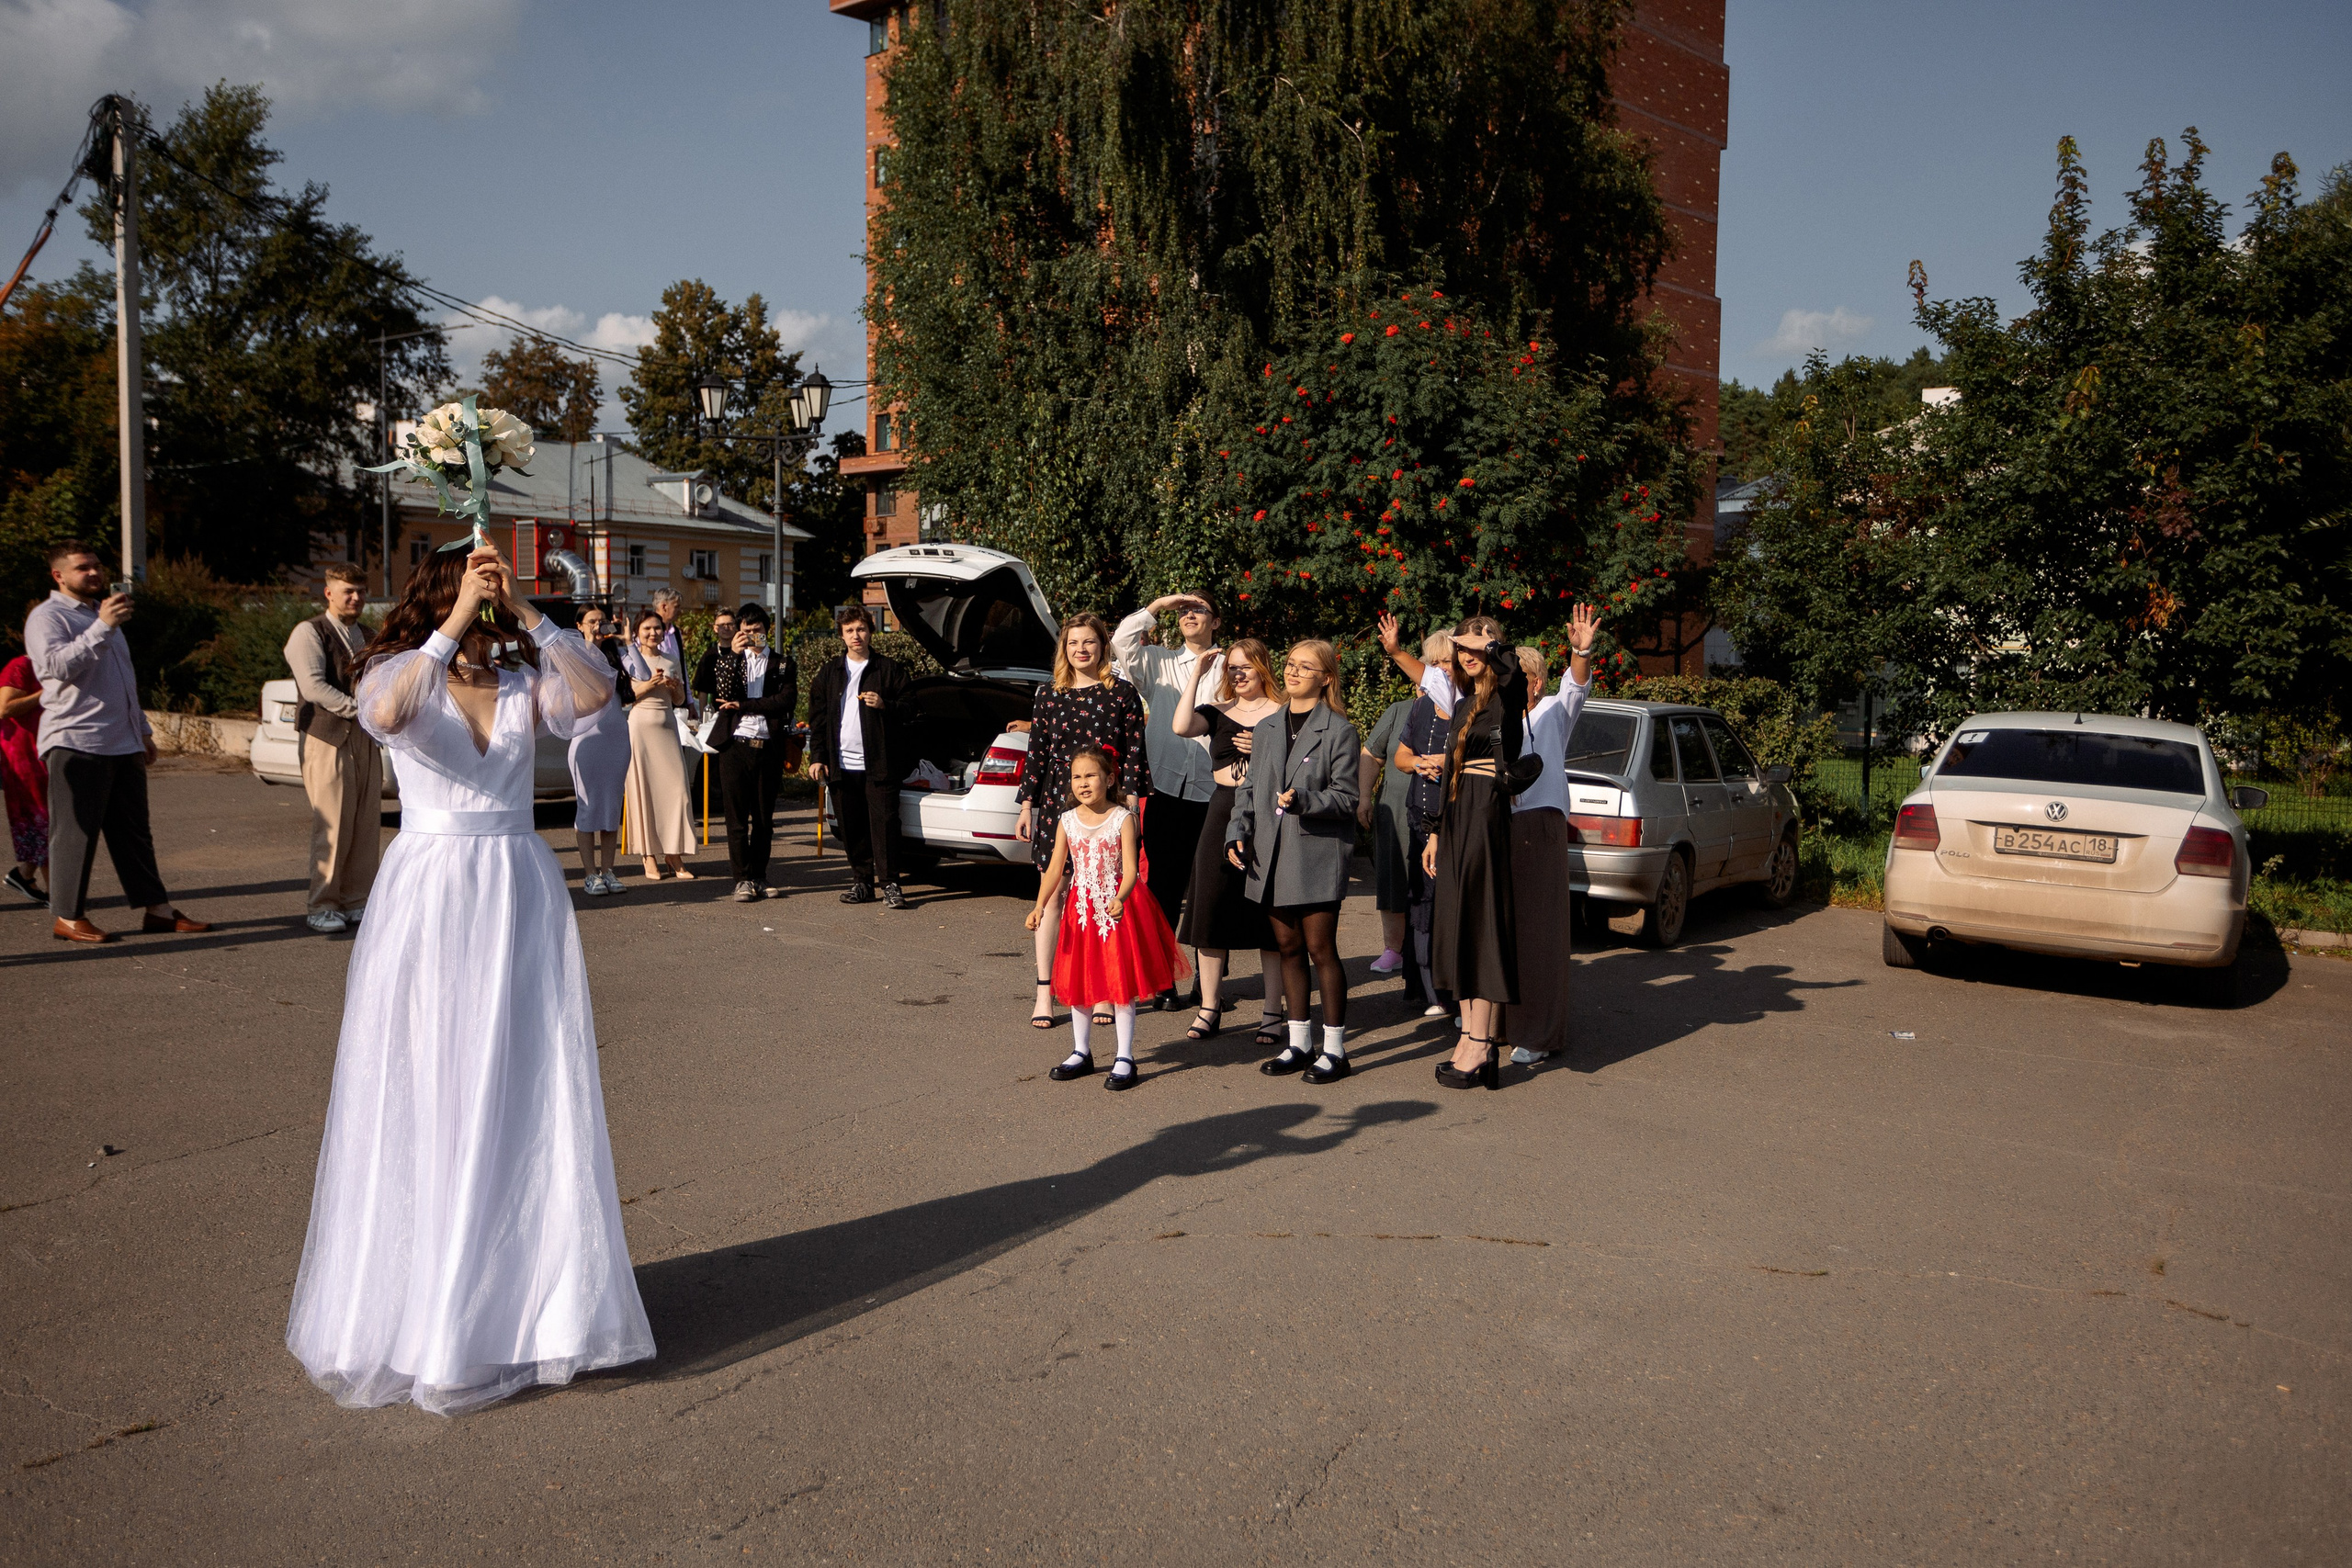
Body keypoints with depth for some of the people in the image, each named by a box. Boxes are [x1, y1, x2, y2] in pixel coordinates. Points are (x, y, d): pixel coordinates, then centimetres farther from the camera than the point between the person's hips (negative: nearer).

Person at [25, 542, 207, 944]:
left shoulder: (102, 613, 24)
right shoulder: (47, 617, -4)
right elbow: (58, 665, -23)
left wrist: (142, 730, 28)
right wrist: (102, 627, -28)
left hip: (123, 744, 8)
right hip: (76, 744, -8)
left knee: (133, 832, 9)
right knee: (76, 833, -4)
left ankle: (157, 909, 10)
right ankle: (68, 917, 3)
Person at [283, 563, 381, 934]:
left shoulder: (368, 637, 20)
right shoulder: (309, 633, -2)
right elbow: (313, 686, -14)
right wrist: (360, 709, -19)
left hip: (365, 737, 7)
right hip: (327, 736, -7)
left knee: (367, 826, 5)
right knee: (332, 827, -8)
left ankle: (355, 901, 14)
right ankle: (322, 907, 1)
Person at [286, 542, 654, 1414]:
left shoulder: (524, 685, 7)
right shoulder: (397, 675, 0)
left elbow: (595, 692, -14)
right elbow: (389, 715, -24)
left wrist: (523, 612, -17)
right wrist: (456, 622, -25)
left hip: (522, 897, 3)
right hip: (430, 895, -3)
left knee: (526, 1098, 7)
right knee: (423, 1099, 2)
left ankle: (525, 1296, 20)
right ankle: (416, 1308, 15)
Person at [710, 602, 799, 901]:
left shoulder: (783, 664, 10)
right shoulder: (729, 661, 11)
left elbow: (787, 700, -6)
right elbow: (721, 696, -7)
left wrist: (742, 705, -8)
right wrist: (733, 655, -14)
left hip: (768, 748, 1)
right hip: (735, 745, -1)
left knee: (764, 817, 6)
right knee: (737, 816, -1)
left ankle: (758, 876, 15)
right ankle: (742, 879, 4)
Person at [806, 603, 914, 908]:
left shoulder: (889, 669, 6)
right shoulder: (830, 671, 15)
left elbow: (907, 710, 5)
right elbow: (818, 718, 14)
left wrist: (884, 706, -14)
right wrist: (817, 757, 6)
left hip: (879, 764, -3)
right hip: (841, 765, 3)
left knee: (884, 823, -6)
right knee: (851, 828, 6)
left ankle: (890, 884, -1)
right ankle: (861, 881, 16)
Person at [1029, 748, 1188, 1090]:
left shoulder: (1122, 819, -8)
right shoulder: (1068, 821, 2)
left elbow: (1130, 869, -17)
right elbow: (1055, 869, 0)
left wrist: (1120, 900, -35)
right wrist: (1040, 906, -13)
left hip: (1118, 908, -4)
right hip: (1081, 910, 4)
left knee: (1121, 983, -1)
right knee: (1078, 982, 11)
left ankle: (1124, 1059, 8)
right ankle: (1081, 1053, 26)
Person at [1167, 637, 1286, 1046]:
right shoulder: (1217, 714, 11)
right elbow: (1180, 726, -9)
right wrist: (1197, 675, -6)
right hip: (1223, 818, 3)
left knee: (1270, 917, -1)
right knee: (1212, 910, 4)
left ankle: (1271, 1012, 8)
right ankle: (1210, 1008, 15)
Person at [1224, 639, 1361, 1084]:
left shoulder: (1339, 731, -4)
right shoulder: (1266, 729, 15)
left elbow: (1345, 797, -8)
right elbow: (1249, 789, 17)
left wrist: (1303, 799, -24)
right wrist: (1237, 833, 3)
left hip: (1318, 853, -6)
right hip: (1272, 857, 6)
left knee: (1320, 949, -3)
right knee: (1289, 948, 11)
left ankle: (1334, 1049, 7)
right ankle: (1299, 1043, 21)